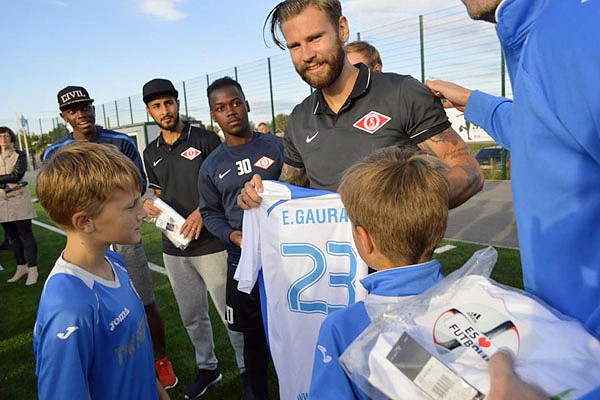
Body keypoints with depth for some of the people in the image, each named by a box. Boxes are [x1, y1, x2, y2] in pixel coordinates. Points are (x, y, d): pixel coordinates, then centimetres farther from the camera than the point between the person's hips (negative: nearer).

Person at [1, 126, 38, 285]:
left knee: (25, 234, -5)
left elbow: (17, 175, -14)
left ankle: (32, 269, -2)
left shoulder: (19, 155, 0)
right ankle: (21, 268, 19)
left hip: (19, 199, -4)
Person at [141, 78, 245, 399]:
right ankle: (207, 367, 38)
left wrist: (203, 210, -18)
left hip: (212, 244, -5)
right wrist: (150, 205, -1)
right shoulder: (151, 153, 11)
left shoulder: (205, 140, -5)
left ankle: (248, 371, 20)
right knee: (191, 316, 18)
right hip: (174, 249, 6)